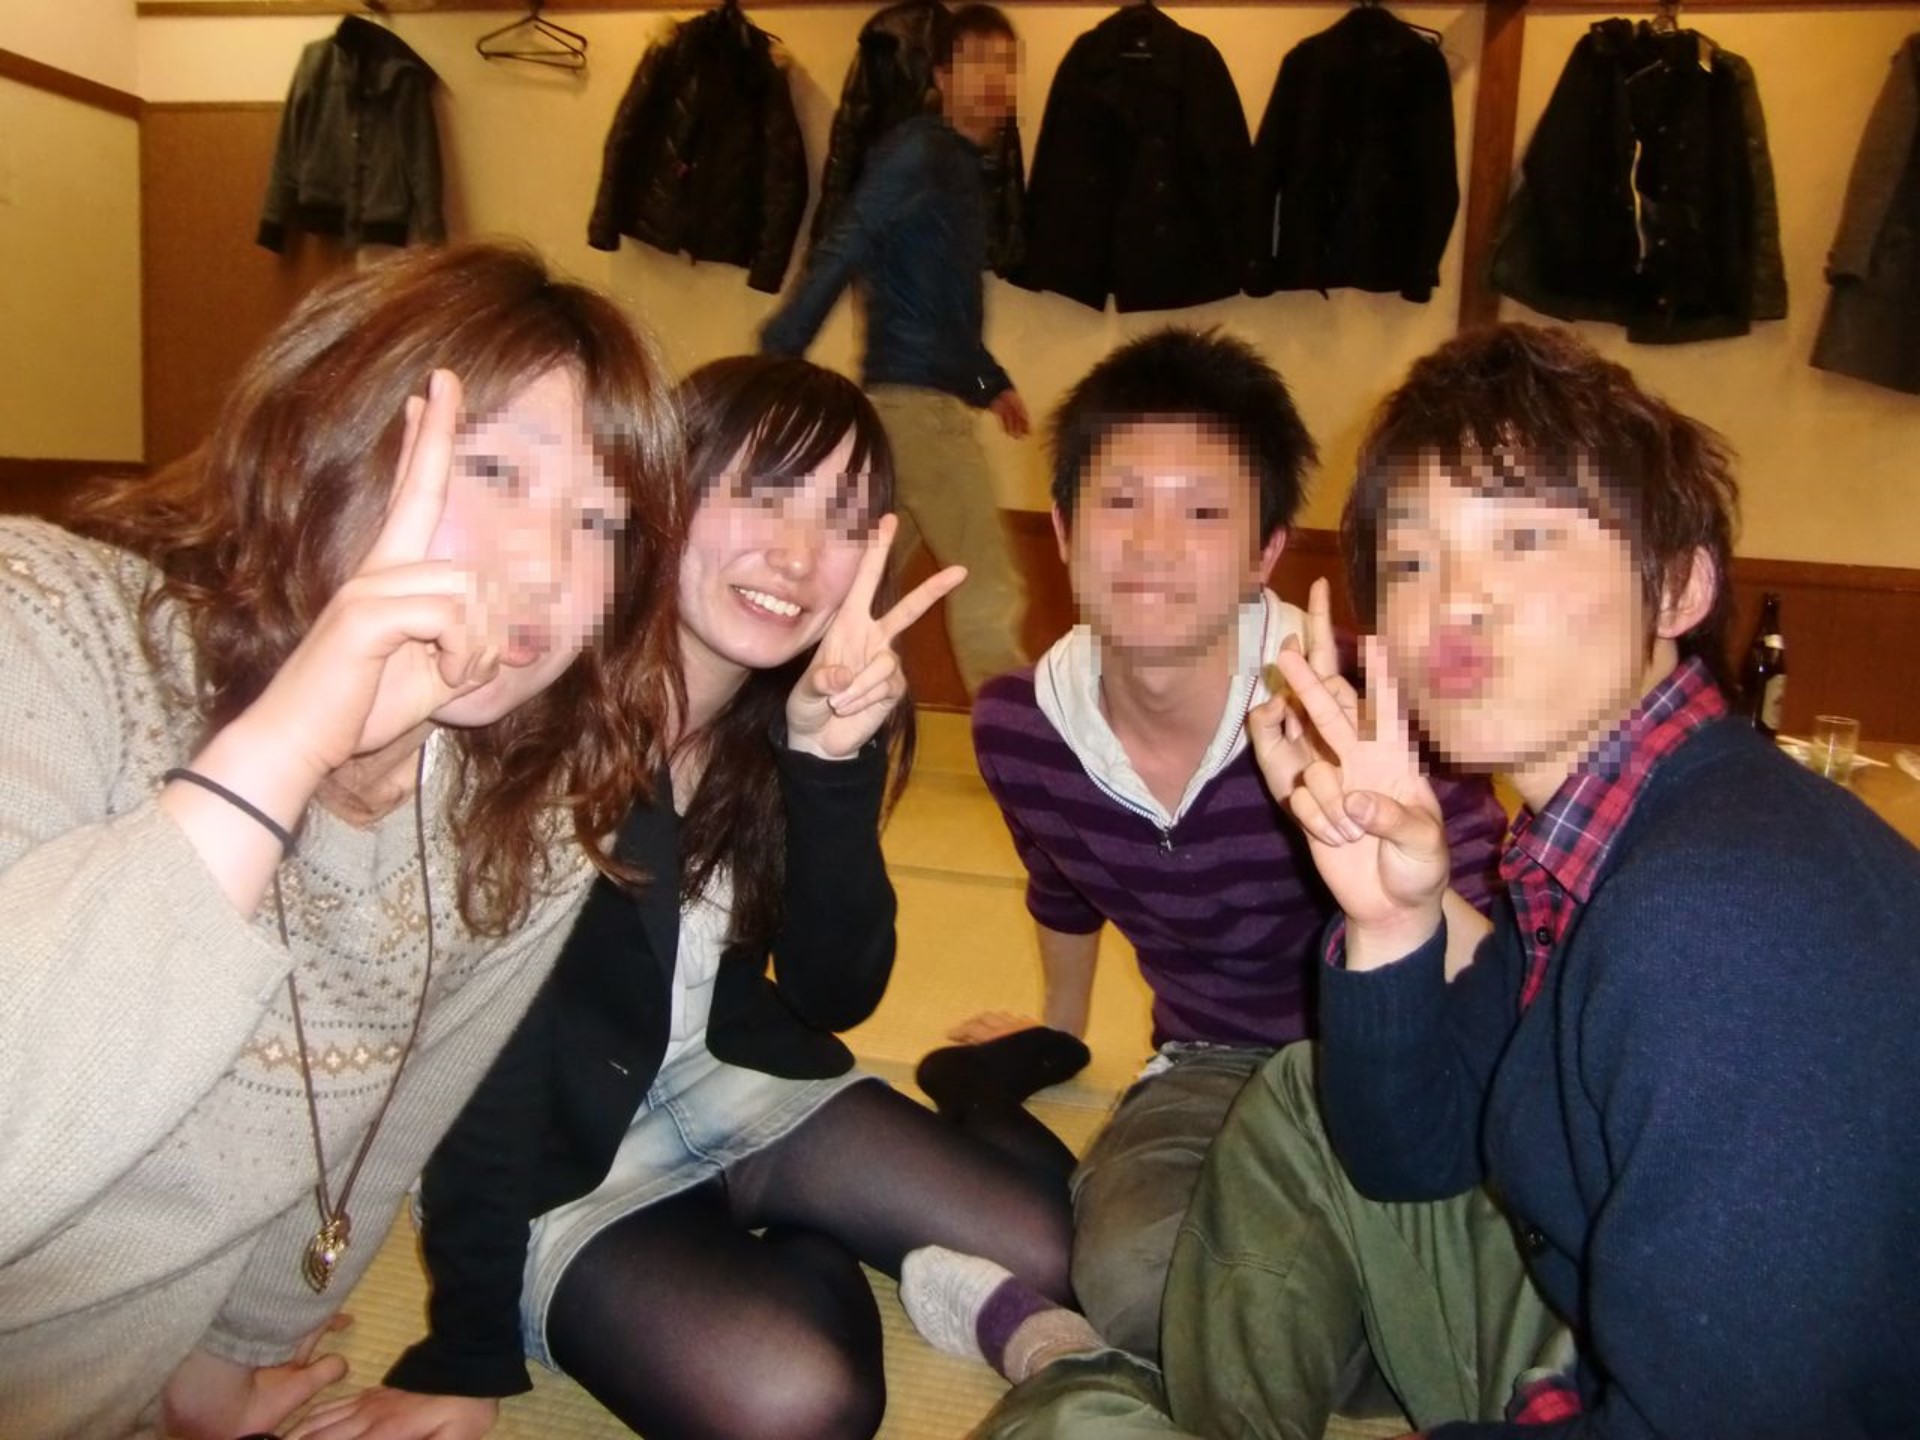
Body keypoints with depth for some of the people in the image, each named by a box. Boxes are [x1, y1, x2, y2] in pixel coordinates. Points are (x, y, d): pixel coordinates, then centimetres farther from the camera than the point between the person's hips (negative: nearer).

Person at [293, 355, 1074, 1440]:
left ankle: (801, 1261, 17)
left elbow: (837, 996, -12)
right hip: (561, 1151, -5)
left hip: (738, 1084, 6)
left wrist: (834, 758, -27)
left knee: (1050, 1262, -3)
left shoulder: (812, 709, -8)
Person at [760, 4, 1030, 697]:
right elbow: (838, 253, -18)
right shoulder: (918, 152, -10)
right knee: (990, 587, -6)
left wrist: (992, 380, 22)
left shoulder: (962, 166, 18)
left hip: (921, 395, 9)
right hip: (919, 398, -9)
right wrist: (775, 363, -23)